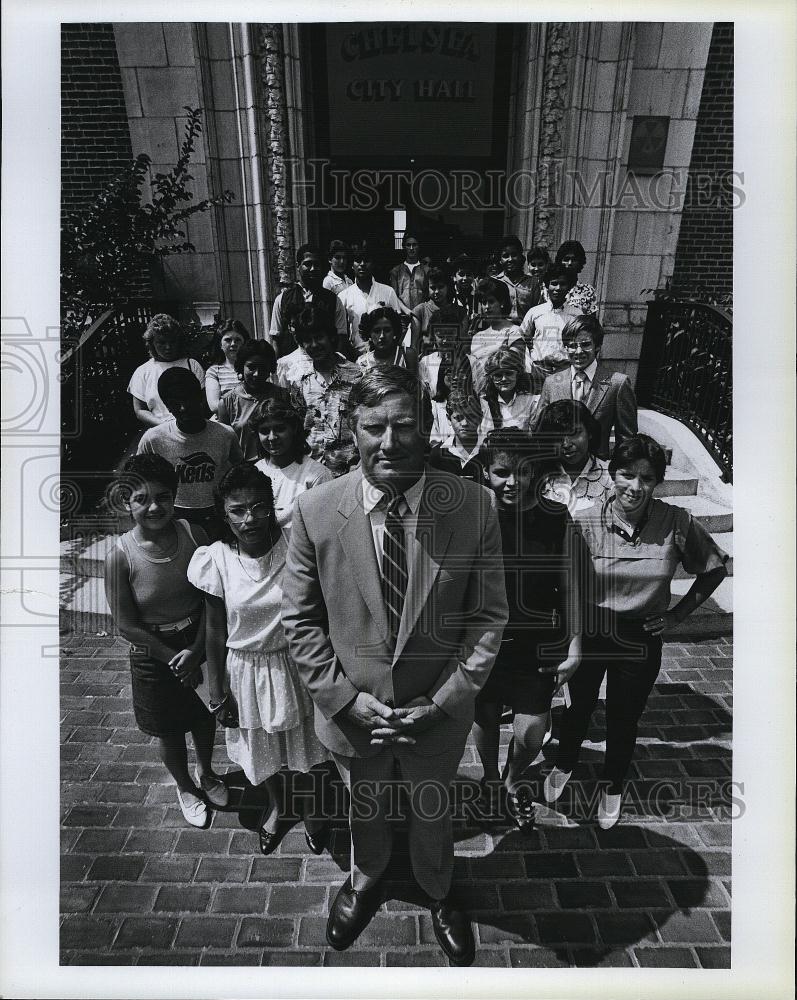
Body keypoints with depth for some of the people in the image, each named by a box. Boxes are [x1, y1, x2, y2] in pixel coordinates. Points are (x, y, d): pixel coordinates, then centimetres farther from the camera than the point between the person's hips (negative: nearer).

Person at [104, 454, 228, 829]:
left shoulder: (193, 534, -16)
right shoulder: (120, 556, -22)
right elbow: (127, 626, -16)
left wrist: (196, 650, -17)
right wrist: (175, 658, -14)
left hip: (200, 643, 2)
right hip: (155, 656, -2)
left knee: (205, 716, 23)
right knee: (170, 731, 18)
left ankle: (207, 773, 53)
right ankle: (185, 787, 47)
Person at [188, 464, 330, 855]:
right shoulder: (215, 560, -17)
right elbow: (216, 632, -5)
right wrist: (217, 690, 0)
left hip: (297, 665, -1)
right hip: (245, 670, 2)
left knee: (308, 744, 21)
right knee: (262, 748, 25)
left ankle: (314, 808, 51)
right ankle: (275, 806, 57)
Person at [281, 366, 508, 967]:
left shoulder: (474, 508, -20)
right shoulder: (315, 512, -18)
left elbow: (489, 617, -11)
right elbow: (300, 619, -8)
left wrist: (444, 700, -17)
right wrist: (346, 697, -15)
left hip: (438, 713, 0)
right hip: (352, 711, 1)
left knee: (434, 813, 28)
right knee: (366, 811, 30)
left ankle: (438, 894, 61)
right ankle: (365, 882, 64)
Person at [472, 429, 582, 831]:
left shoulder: (556, 519, -6)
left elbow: (569, 587, 1)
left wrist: (574, 646, 2)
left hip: (537, 645, 0)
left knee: (531, 734, -2)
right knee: (484, 718, 17)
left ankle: (514, 782, 34)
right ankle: (490, 780, 49)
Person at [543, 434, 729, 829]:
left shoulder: (677, 524, -15)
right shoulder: (584, 522, -18)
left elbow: (715, 568, 1)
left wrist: (678, 614, -3)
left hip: (640, 641, 1)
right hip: (586, 637, 0)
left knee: (624, 719, 19)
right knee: (579, 708, 21)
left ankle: (612, 786, 47)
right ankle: (564, 766, 52)